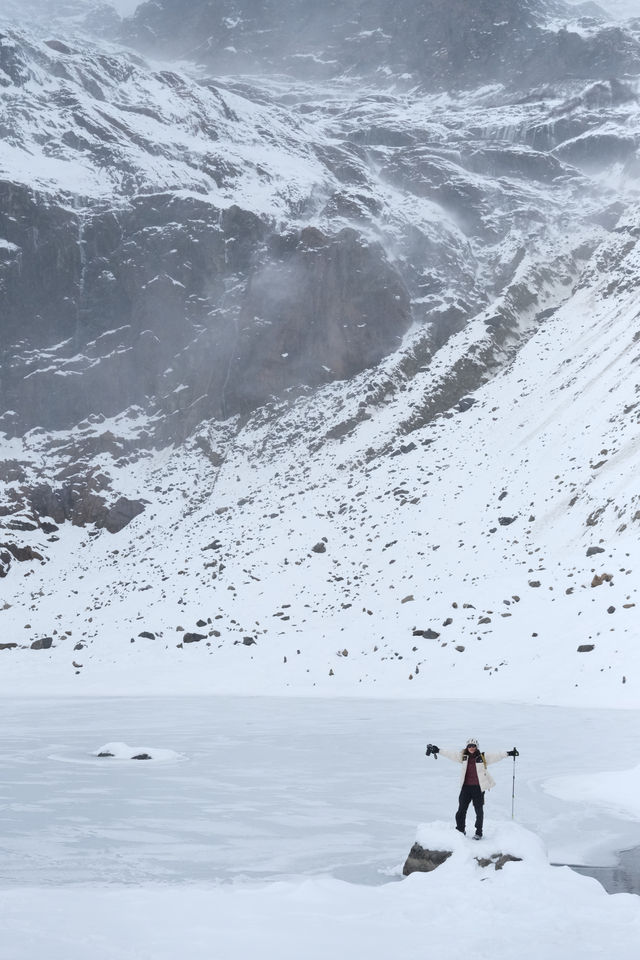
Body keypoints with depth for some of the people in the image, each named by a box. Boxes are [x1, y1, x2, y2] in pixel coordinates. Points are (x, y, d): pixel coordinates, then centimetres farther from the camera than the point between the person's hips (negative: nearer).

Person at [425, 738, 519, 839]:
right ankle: (460, 830, 22)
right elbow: (450, 754, 9)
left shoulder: (483, 757, -2)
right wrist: (438, 750, 9)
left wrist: (508, 753, -16)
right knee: (461, 810, 7)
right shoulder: (463, 756, 5)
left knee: (479, 811, 4)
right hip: (466, 787, 3)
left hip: (478, 788, -3)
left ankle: (479, 833, 15)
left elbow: (496, 756, -6)